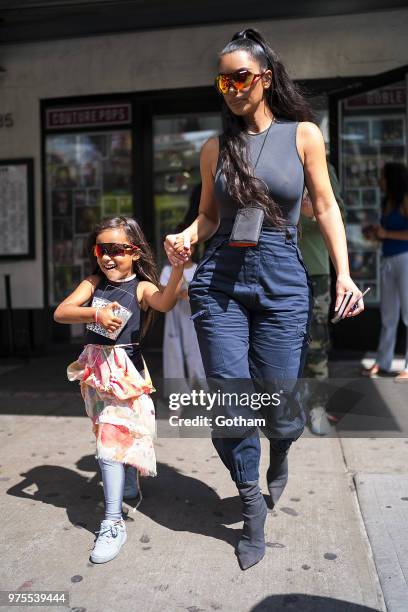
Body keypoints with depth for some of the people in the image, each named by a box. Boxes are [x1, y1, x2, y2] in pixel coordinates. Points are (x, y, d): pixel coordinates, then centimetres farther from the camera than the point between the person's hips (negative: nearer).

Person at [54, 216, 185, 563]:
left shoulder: (141, 287, -9)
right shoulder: (93, 283, 3)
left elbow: (165, 303, -32)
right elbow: (61, 312, -10)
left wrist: (178, 269, -49)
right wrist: (97, 313, -27)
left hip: (124, 368, -6)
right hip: (94, 367, 6)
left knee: (112, 438, -11)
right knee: (111, 431, 21)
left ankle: (114, 524, -3)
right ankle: (129, 489, 45)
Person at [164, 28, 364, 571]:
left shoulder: (303, 134, 5)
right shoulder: (215, 148, 11)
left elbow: (326, 208, 4)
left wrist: (344, 274, -5)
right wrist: (185, 238, -6)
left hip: (282, 282, -2)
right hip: (219, 281, 2)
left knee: (278, 398, 1)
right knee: (231, 400, 0)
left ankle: (280, 456, 41)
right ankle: (252, 509, 22)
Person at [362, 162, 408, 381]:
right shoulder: (387, 202, 17)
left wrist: (386, 233, -13)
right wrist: (374, 233, 6)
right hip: (388, 262, 8)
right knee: (388, 315, 10)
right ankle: (382, 362, 17)